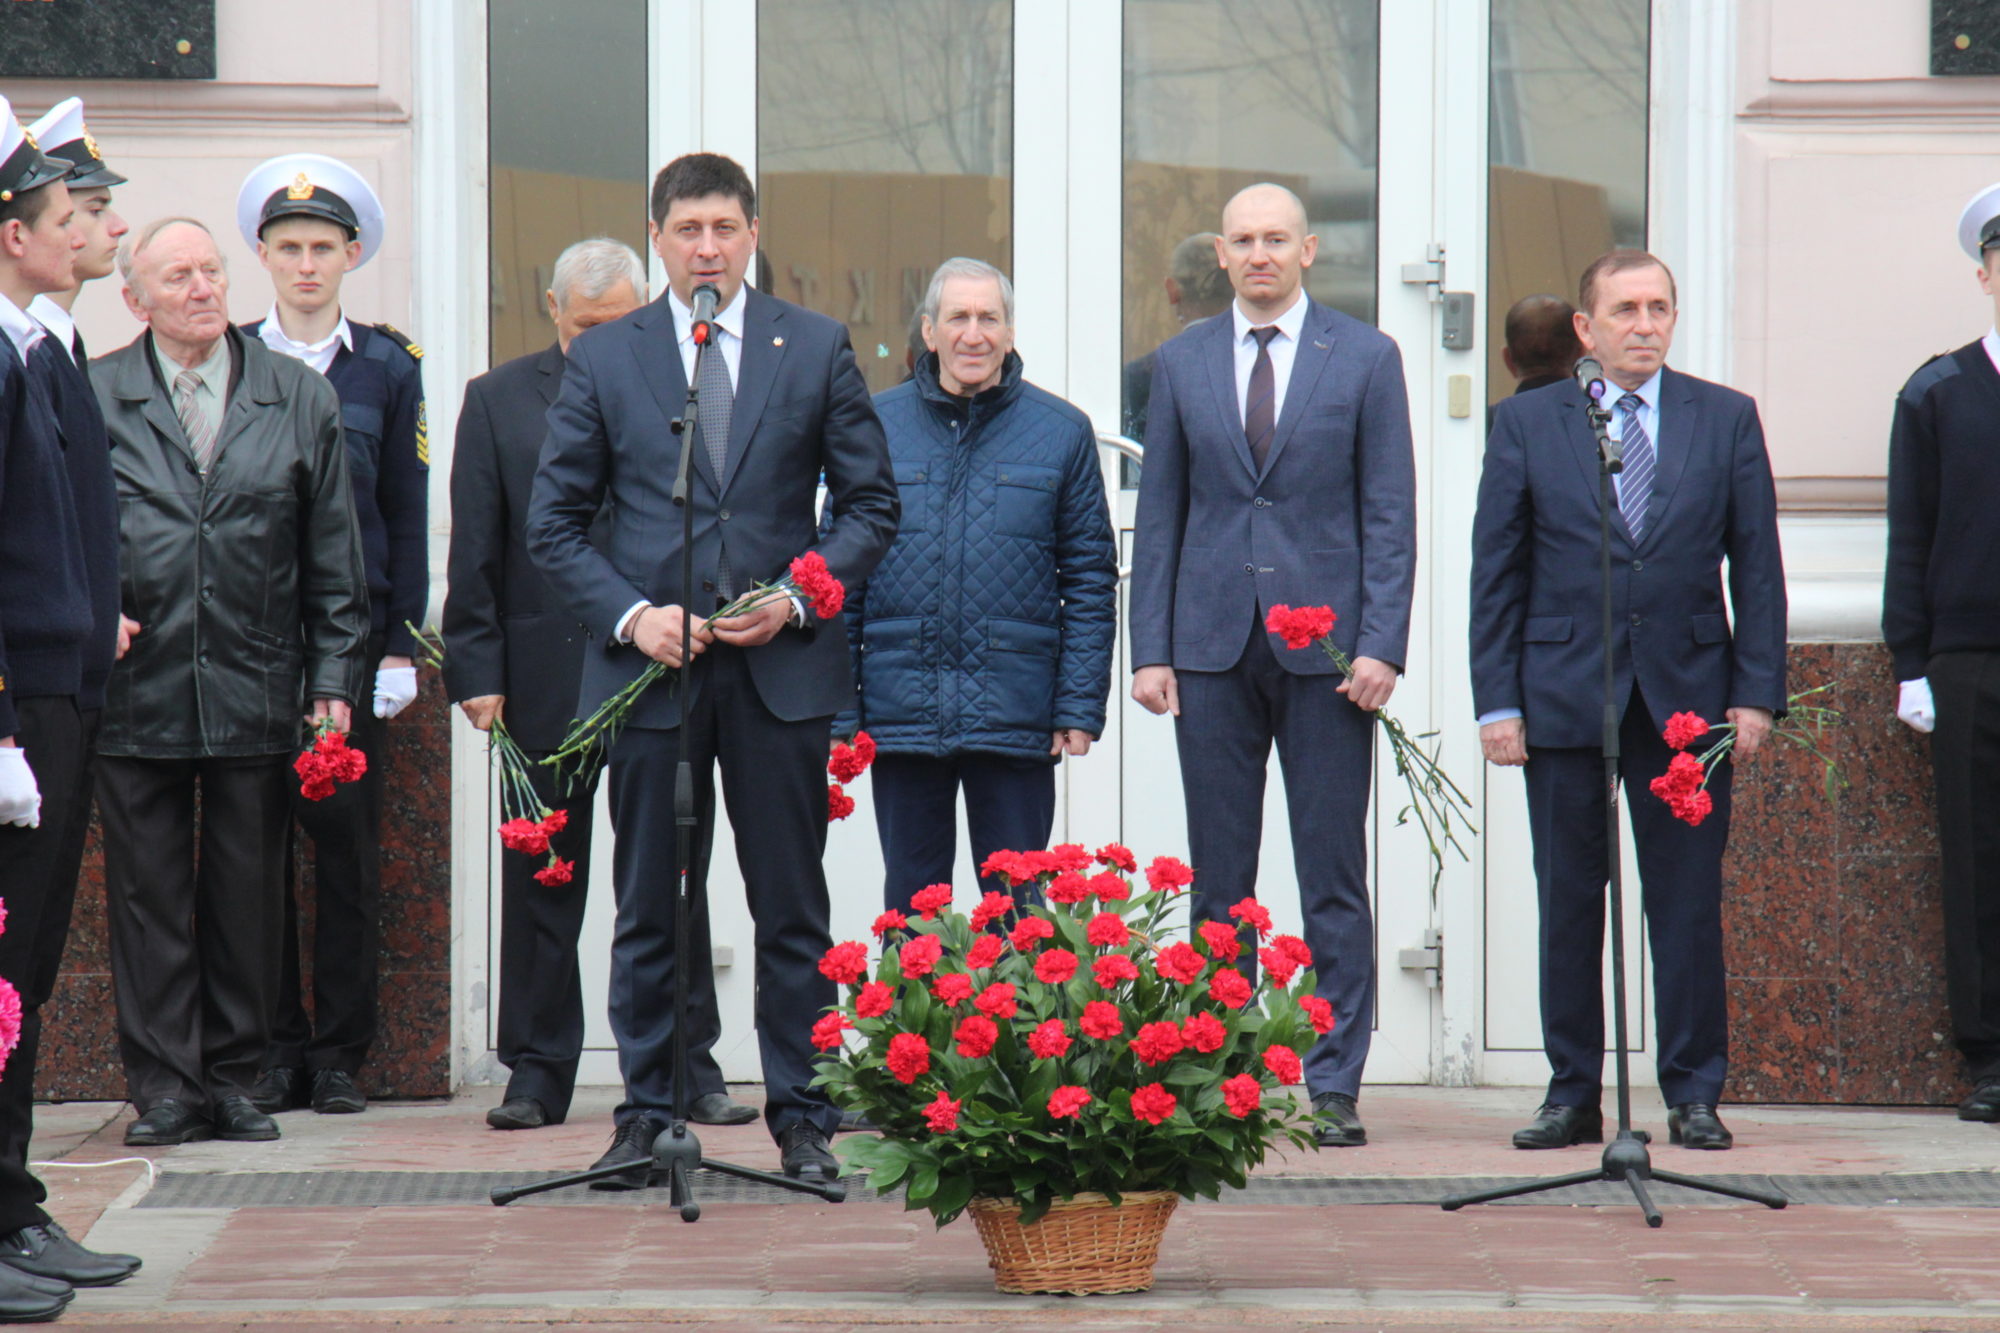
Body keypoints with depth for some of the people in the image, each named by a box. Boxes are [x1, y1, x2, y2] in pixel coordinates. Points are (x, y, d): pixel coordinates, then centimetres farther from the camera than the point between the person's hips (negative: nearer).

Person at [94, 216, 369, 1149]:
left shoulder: (302, 399, 8)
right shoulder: (92, 398, 3)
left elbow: (333, 556, 9)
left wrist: (334, 677, 4)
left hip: (256, 690, 1)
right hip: (135, 691, -1)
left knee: (248, 895, 6)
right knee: (148, 895, 2)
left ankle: (232, 1080, 15)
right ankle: (164, 1086, 9)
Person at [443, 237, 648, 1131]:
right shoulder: (498, 401, 7)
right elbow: (475, 553, 5)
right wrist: (476, 670, -2)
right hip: (547, 678, 0)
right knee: (541, 879, 5)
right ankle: (537, 1072, 11)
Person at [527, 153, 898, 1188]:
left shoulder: (816, 349, 7)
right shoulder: (602, 359, 6)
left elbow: (871, 502, 8)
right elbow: (554, 523, 6)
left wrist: (799, 597, -7)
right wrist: (631, 615, -9)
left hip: (783, 665, 0)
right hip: (649, 668, 0)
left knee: (792, 908, 3)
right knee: (649, 909, 5)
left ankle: (801, 1115, 10)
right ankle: (648, 1112, 13)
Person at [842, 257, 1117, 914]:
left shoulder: (1060, 432, 4)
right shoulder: (877, 425, 5)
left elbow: (1091, 581, 4)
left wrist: (1079, 706, -3)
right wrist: (838, 711, 1)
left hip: (1016, 719, -1)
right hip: (901, 713, 1)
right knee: (909, 909, 8)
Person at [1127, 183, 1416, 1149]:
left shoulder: (1366, 358, 3)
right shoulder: (1182, 362, 10)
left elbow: (1390, 515, 1)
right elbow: (1159, 515, 10)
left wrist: (1380, 644, -9)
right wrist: (1150, 649, 2)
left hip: (1325, 644, -2)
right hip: (1213, 647, 2)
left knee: (1333, 877, -1)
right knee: (1219, 879, 4)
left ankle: (1334, 1087, 3)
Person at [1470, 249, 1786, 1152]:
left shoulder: (1726, 420, 7)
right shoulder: (1525, 424, 5)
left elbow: (1757, 565, 6)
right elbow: (1495, 572, 4)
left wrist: (1756, 693, -2)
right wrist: (1497, 702, -3)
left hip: (1690, 695, 0)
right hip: (1563, 696, 0)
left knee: (1688, 901, 1)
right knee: (1568, 902, 4)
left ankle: (1694, 1094, 9)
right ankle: (1572, 1094, 12)